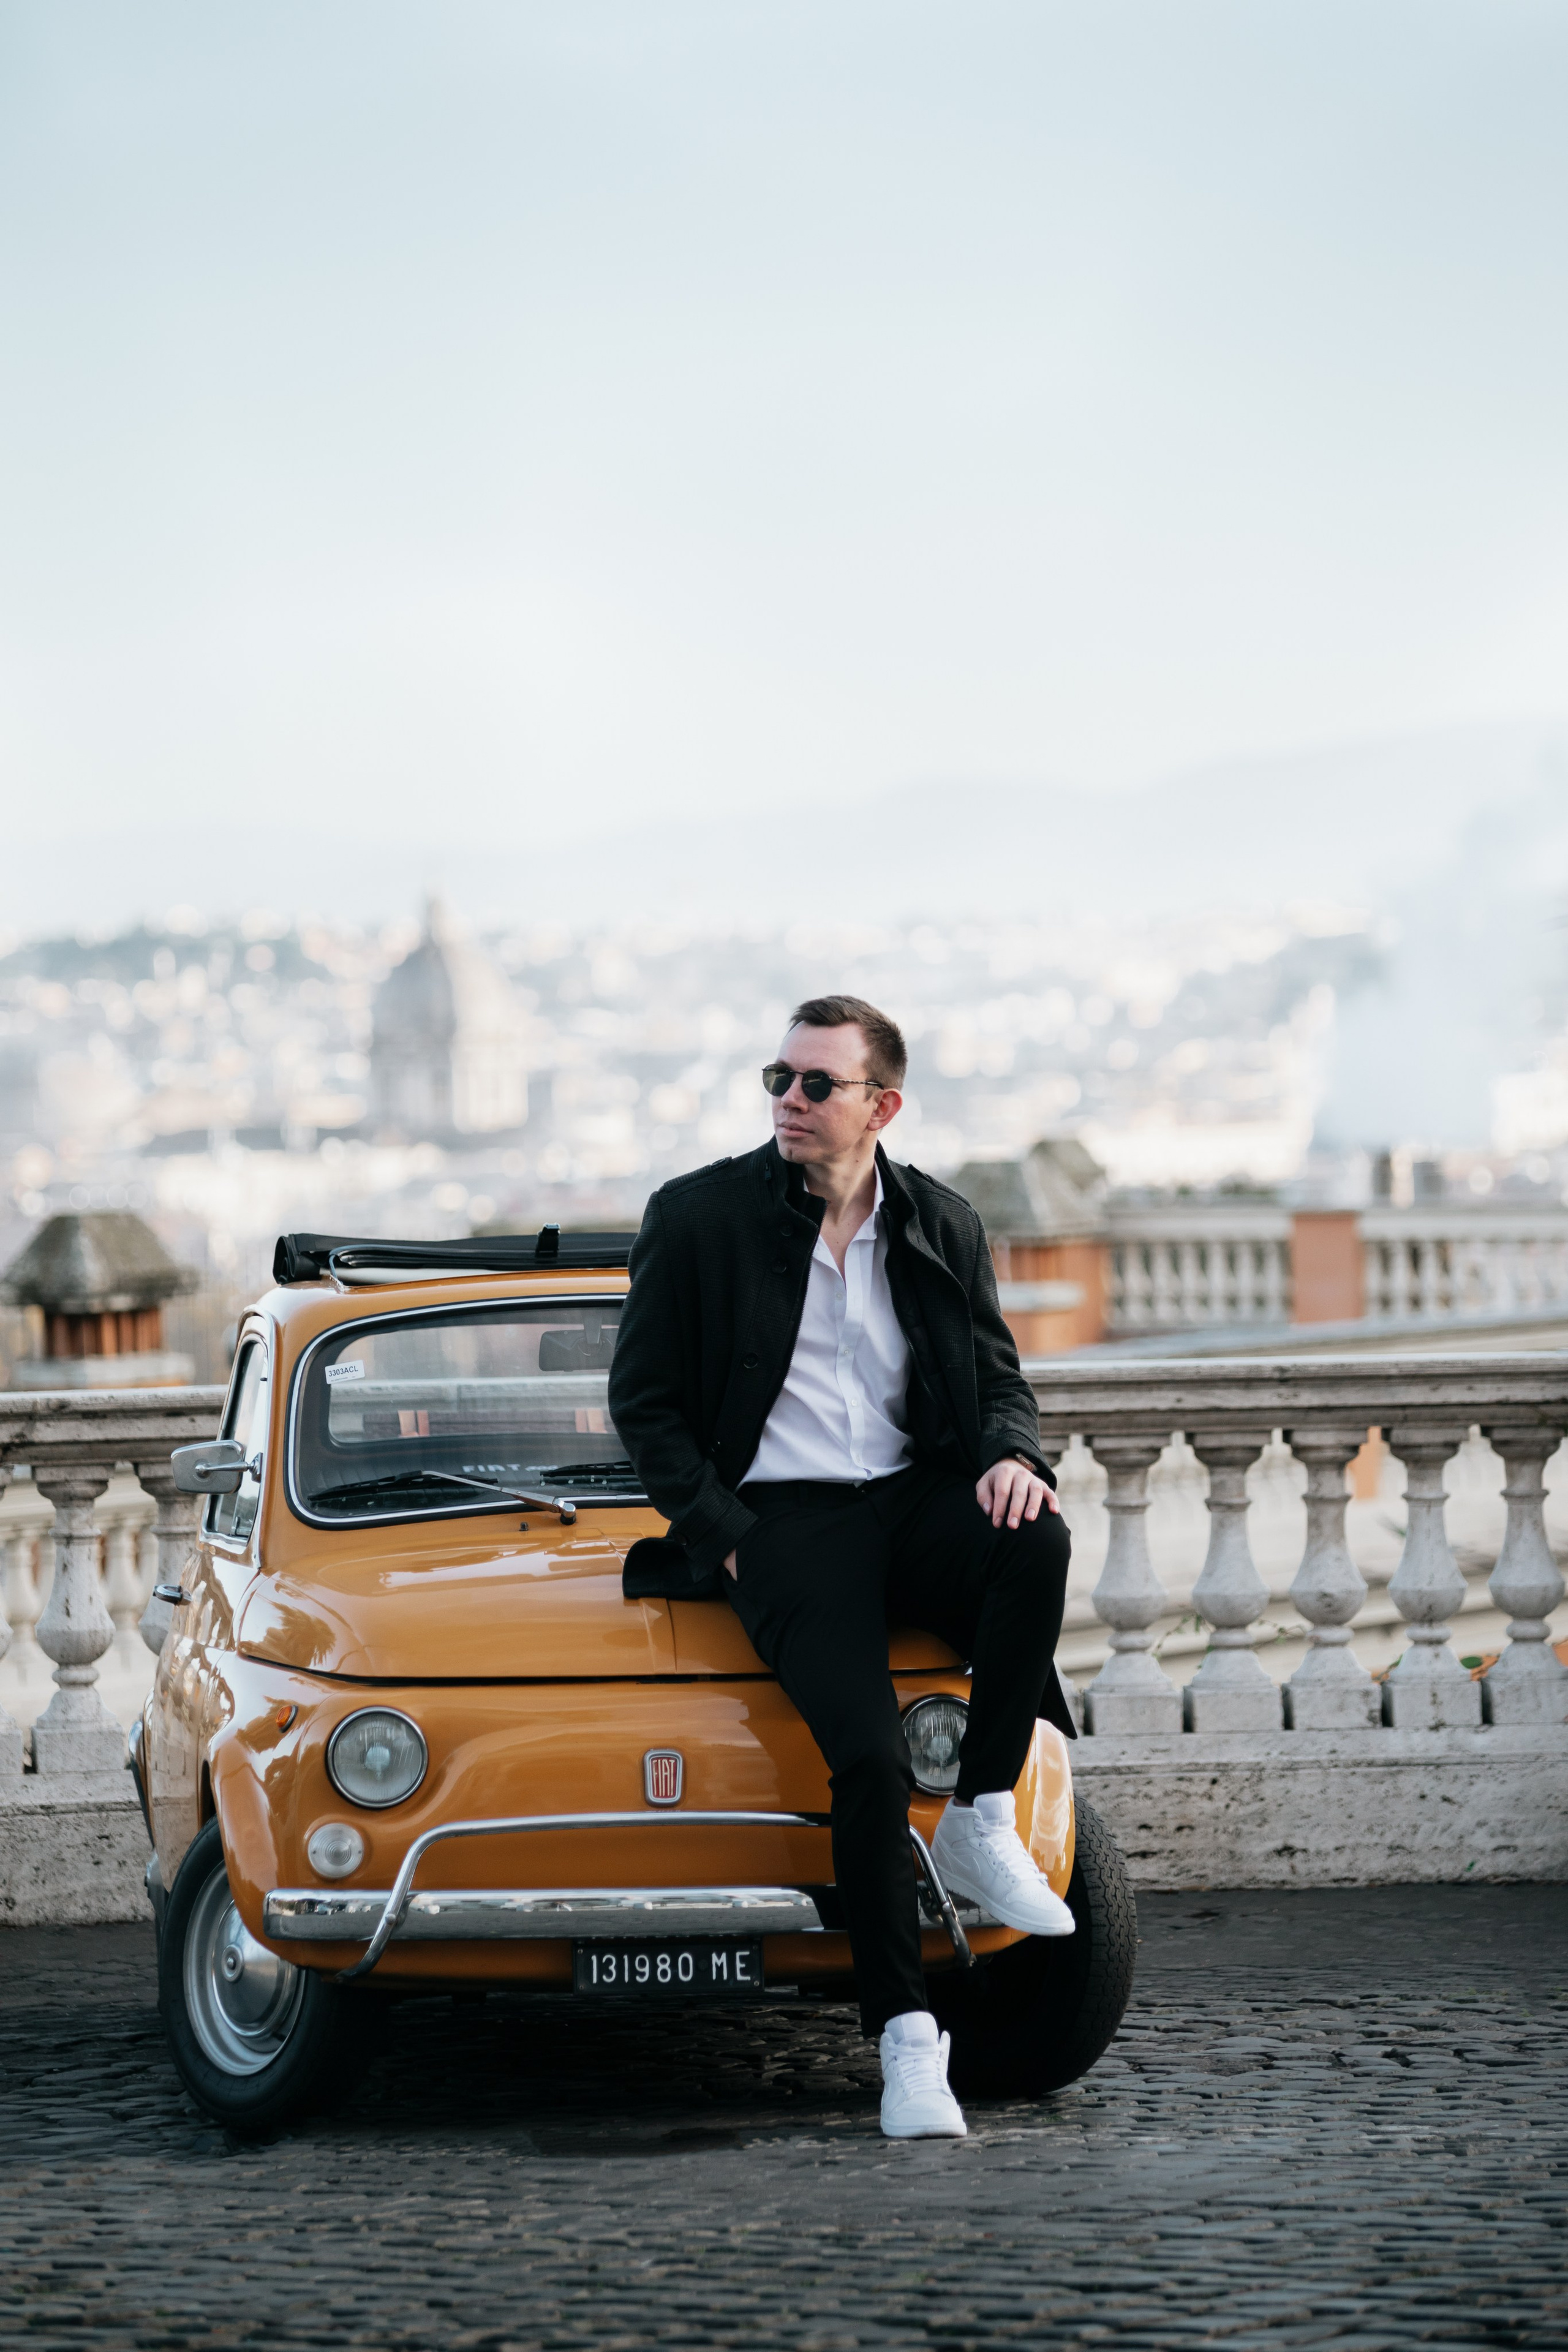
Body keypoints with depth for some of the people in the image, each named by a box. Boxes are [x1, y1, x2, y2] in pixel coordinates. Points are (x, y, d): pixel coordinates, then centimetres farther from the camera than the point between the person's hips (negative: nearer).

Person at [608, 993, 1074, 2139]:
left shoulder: (944, 1226, 10)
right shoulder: (698, 1216, 1)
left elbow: (997, 1376, 15)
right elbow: (643, 1401, 5)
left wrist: (1012, 1455, -10)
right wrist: (724, 1539, -6)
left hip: (915, 1494, 3)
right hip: (781, 1519, -3)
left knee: (1036, 1545, -33)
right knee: (868, 1754, -26)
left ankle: (983, 1823, -15)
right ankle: (905, 2036, -17)